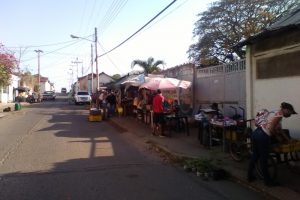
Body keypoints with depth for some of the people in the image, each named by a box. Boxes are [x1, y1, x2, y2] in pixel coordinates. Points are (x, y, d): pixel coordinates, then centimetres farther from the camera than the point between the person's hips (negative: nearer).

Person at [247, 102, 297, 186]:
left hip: (256, 133, 9)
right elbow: (271, 129, -16)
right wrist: (278, 136, 2)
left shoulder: (275, 113, 19)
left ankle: (250, 176, 28)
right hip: (263, 136, -9)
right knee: (263, 159, 3)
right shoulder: (279, 115, -10)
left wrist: (285, 137, 28)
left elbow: (278, 128, 25)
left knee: (255, 155, 18)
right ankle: (267, 181, 17)